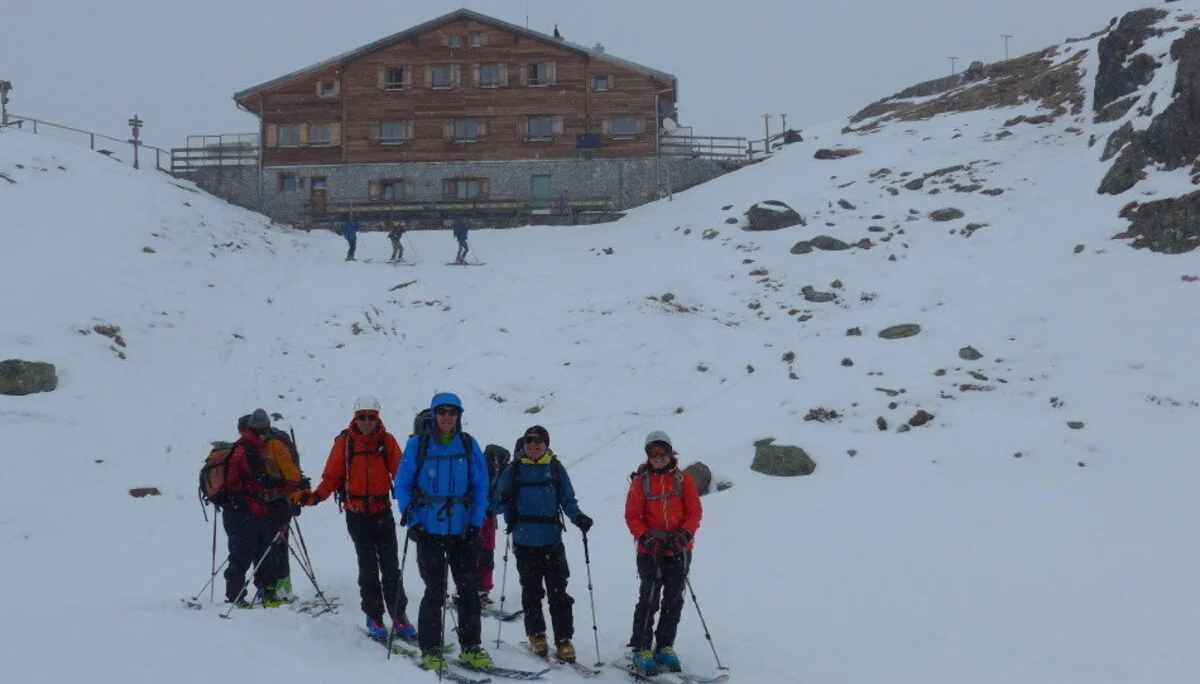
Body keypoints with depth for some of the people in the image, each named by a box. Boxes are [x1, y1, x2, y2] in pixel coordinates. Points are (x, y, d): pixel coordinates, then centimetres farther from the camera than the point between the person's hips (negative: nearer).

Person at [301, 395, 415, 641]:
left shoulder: (387, 441, 2)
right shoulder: (344, 442, 1)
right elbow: (332, 476, 1)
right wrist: (317, 496, -16)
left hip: (382, 510, 1)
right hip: (356, 512, 0)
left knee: (391, 565, -1)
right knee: (368, 566, 3)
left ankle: (399, 616, 5)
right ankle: (374, 617, 11)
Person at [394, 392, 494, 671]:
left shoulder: (468, 445, 3)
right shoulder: (418, 444, -2)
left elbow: (481, 486, 5)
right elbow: (402, 485, 1)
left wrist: (477, 523, -3)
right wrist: (412, 522, -7)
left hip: (463, 531, 2)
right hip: (429, 531, -2)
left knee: (469, 590, 5)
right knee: (435, 591, -3)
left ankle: (471, 648, 15)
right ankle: (430, 650, 9)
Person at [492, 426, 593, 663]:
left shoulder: (556, 469, 5)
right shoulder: (514, 470, 7)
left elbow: (568, 501, 7)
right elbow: (497, 504, 9)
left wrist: (579, 518, -12)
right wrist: (506, 501, -14)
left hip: (552, 541, -1)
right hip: (525, 543, 1)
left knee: (558, 592, -4)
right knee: (531, 592, 7)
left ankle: (564, 640, 0)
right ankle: (536, 635, 22)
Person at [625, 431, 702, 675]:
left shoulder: (683, 479, 5)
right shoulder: (641, 481, 2)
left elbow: (694, 512, 3)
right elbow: (632, 515, 1)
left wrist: (685, 534, -14)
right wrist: (644, 537, -15)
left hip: (679, 550, 2)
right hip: (650, 550, -2)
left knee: (674, 600, 7)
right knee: (649, 598, -8)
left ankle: (665, 647, 19)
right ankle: (641, 649, -1)